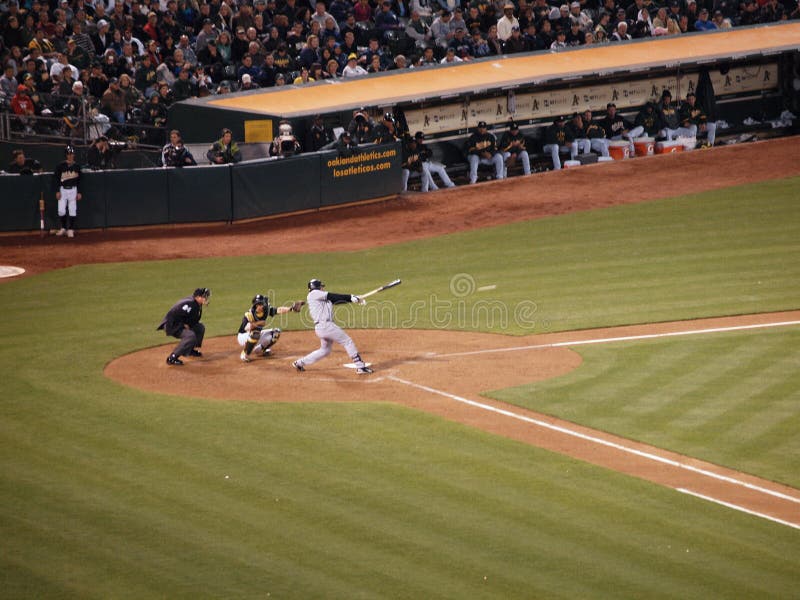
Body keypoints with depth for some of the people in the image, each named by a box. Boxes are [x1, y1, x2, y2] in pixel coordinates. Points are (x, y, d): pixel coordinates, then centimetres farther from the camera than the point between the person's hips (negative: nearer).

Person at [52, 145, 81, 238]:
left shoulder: (77, 166, 3)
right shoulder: (61, 165, -6)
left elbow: (79, 180, 9)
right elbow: (56, 178, -3)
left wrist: (79, 192, 4)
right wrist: (57, 191, -9)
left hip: (73, 189, 2)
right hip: (63, 189, -2)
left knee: (72, 210, -1)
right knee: (61, 210, -6)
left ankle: (70, 229, 6)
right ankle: (63, 228, 14)